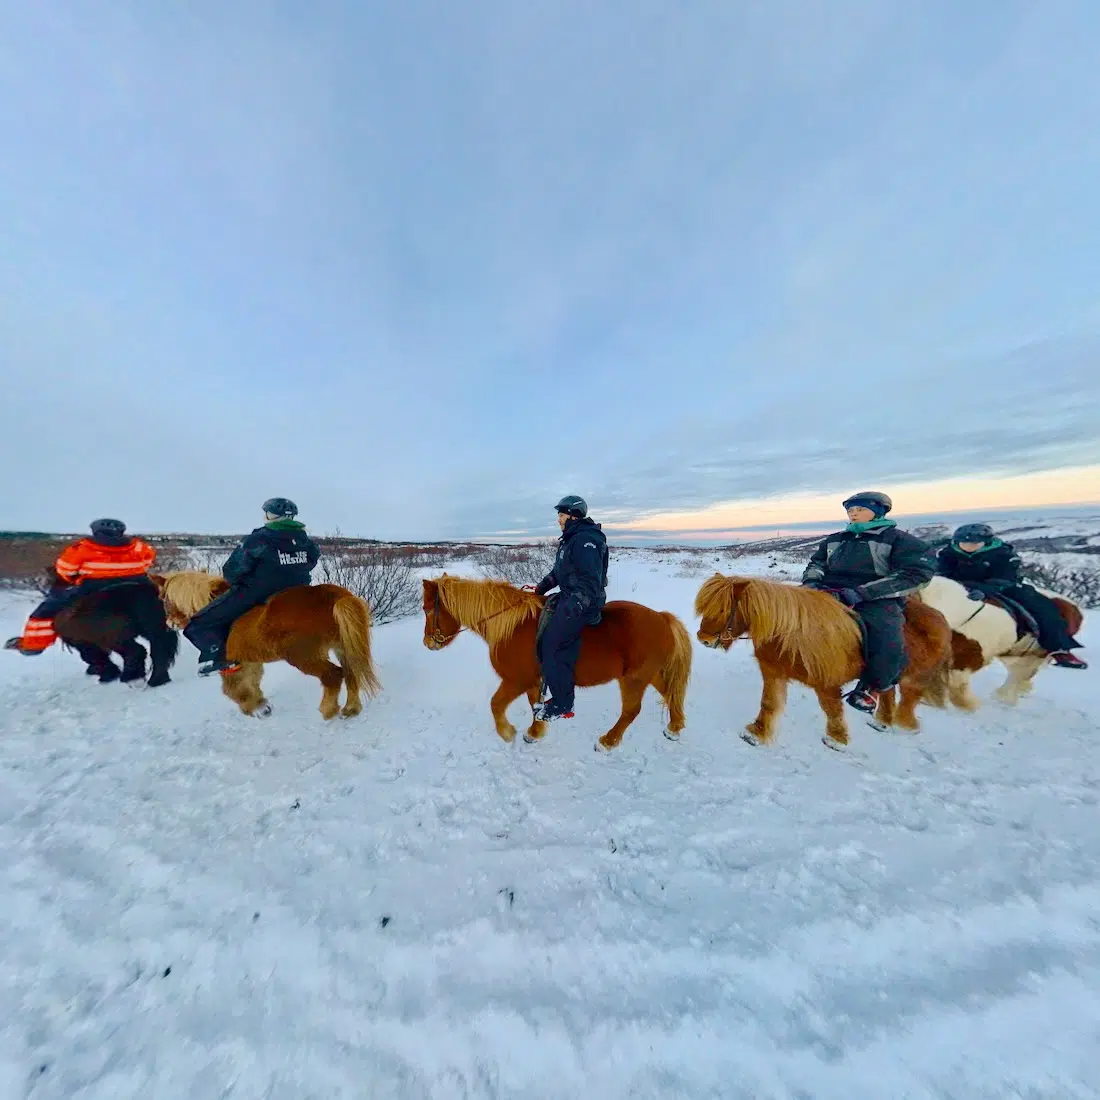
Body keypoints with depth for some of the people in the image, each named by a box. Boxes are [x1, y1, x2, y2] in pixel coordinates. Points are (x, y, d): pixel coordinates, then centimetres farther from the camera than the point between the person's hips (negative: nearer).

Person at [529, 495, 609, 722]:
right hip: (569, 597, 10)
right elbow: (559, 571, 22)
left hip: (582, 602, -10)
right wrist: (542, 586, 12)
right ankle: (560, 694, 22)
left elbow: (591, 580, -24)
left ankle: (562, 705, 5)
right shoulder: (571, 539, 15)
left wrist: (575, 605, -31)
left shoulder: (586, 540, -17)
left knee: (552, 647, -8)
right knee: (546, 642, 11)